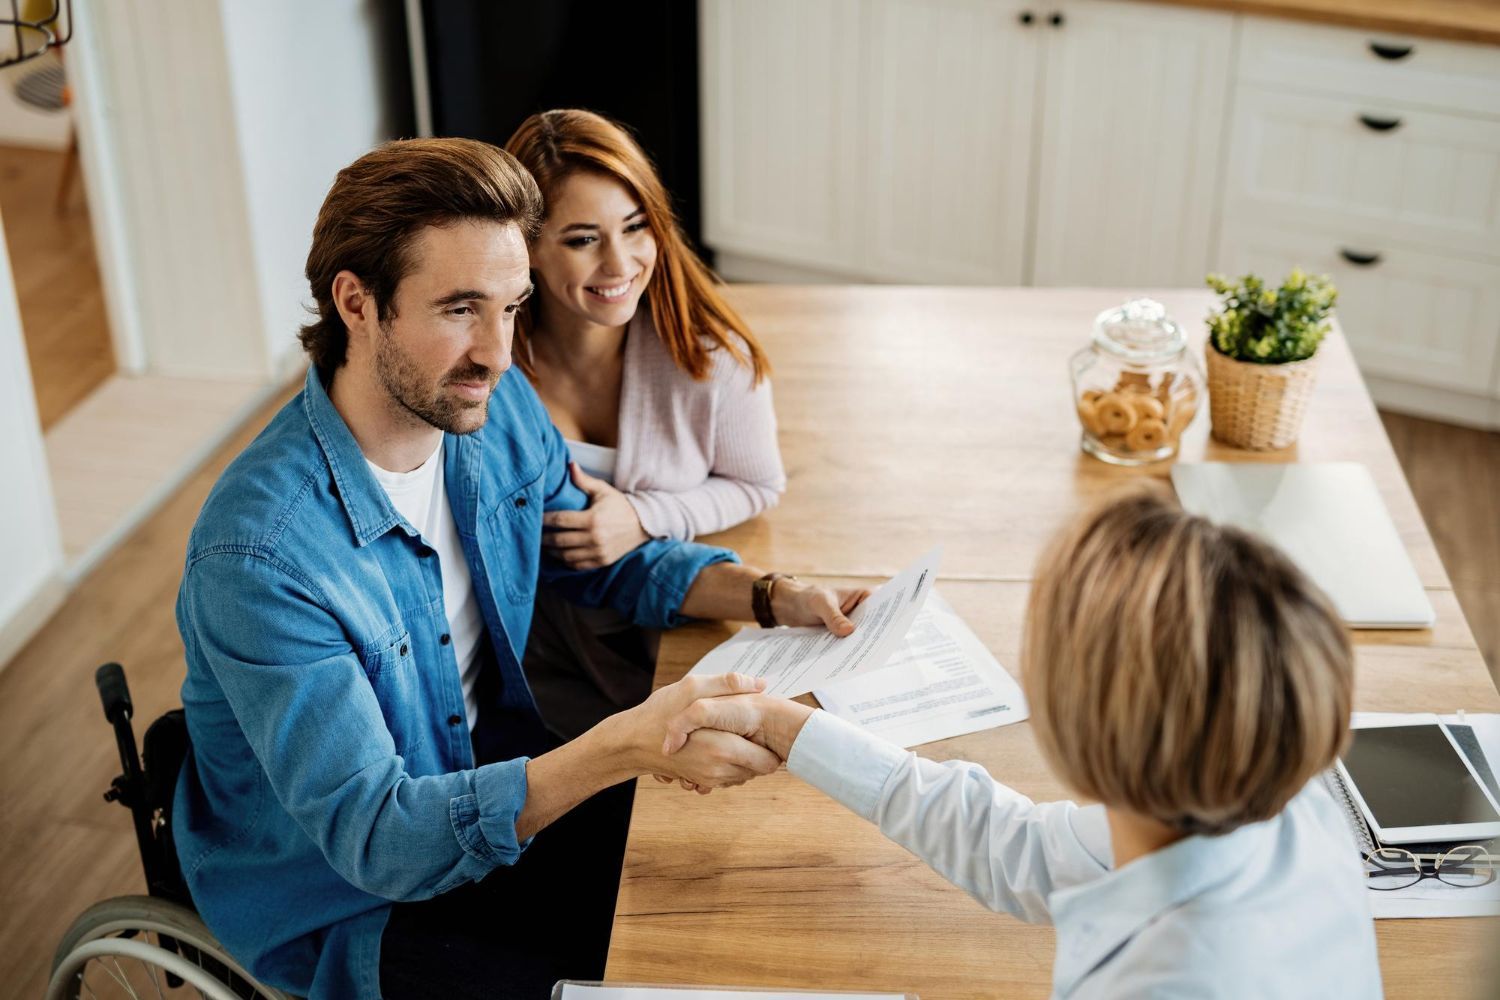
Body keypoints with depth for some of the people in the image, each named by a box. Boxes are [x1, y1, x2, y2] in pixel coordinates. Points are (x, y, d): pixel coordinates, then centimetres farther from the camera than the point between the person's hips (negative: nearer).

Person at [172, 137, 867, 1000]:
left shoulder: (498, 408, -10)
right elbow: (370, 838, -32)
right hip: (344, 908, -6)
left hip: (496, 787, 6)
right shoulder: (259, 556, -32)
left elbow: (598, 553, 8)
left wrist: (768, 597, -10)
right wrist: (622, 748, -45)